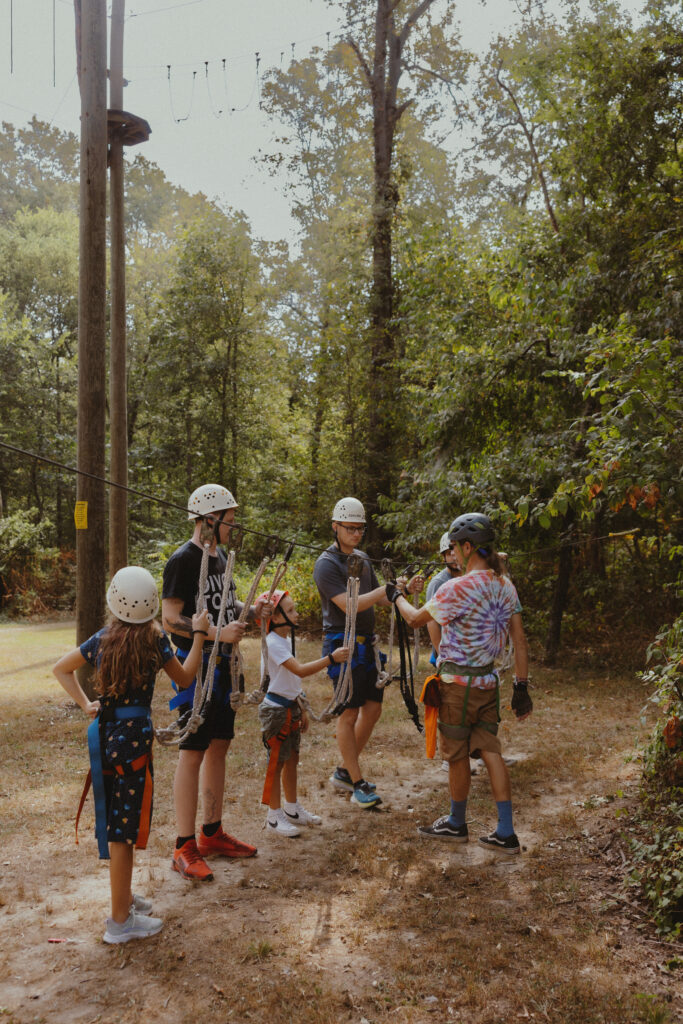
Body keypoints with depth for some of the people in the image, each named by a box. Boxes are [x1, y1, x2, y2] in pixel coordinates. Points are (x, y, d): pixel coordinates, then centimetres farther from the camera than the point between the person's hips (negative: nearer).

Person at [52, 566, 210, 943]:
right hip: (133, 735, -6)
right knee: (125, 826, 1)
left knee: (115, 822, 20)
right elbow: (184, 678, 4)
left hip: (103, 733, 6)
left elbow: (61, 668, 15)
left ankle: (124, 896, 37)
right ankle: (120, 920, 10)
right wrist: (198, 634, 11)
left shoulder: (102, 639, 5)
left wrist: (86, 704, 11)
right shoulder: (155, 640, -10)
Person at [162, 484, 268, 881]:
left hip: (222, 666, 9)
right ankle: (185, 848, 5)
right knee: (192, 754, -4)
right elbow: (171, 619, -18)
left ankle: (213, 834, 26)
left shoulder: (220, 556, 13)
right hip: (196, 666, -9)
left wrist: (251, 610, 4)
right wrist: (218, 633, -26)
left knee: (219, 747, 14)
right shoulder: (183, 561, -14)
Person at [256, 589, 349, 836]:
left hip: (290, 706, 9)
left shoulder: (287, 639, 9)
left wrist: (301, 709, 18)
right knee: (277, 761, 0)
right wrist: (331, 658, -36)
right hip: (276, 709, -9)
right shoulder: (273, 643, -21)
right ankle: (274, 817, 10)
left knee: (292, 758, 16)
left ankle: (292, 809, 29)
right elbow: (300, 670, -33)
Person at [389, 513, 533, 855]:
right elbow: (519, 640, 4)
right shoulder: (506, 586, 2)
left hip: (458, 683, -7)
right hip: (488, 681, 7)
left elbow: (416, 619, -6)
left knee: (457, 756, 10)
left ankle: (456, 823, 28)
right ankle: (505, 833, 11)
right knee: (490, 752, 11)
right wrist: (521, 687, 10)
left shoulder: (457, 589, -20)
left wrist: (396, 595, 13)